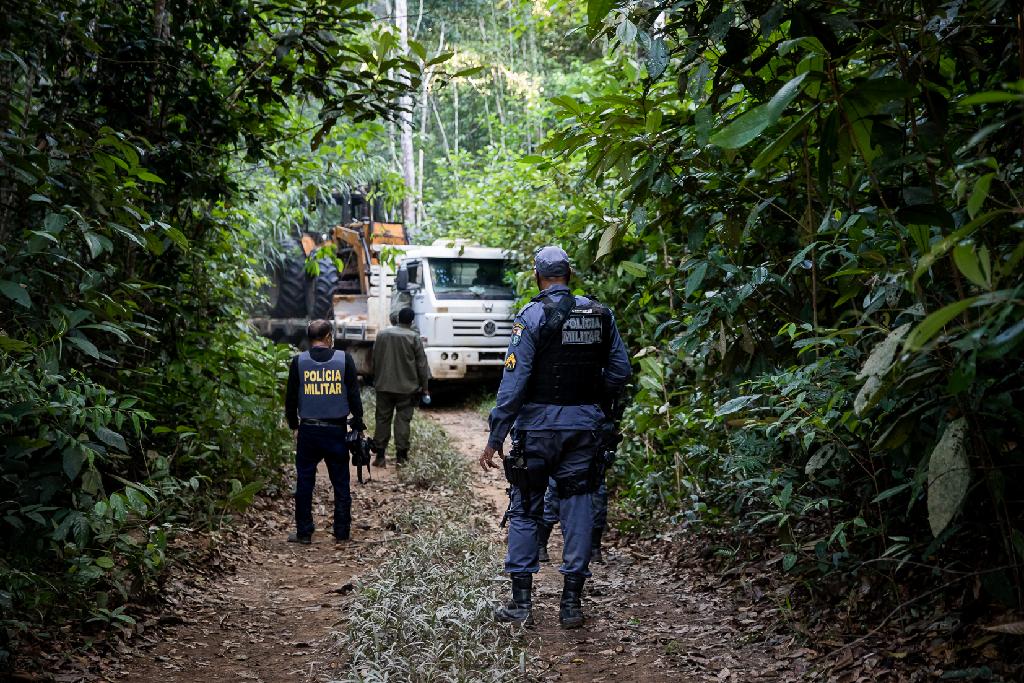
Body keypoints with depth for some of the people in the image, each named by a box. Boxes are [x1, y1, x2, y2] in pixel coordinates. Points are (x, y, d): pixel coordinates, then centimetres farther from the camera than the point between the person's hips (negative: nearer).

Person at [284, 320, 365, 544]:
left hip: (308, 431, 0)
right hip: (336, 431, 0)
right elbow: (354, 395, -2)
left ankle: (304, 533, 11)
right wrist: (358, 424, 7)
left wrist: (294, 426, 15)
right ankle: (342, 533, 13)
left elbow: (290, 398, 3)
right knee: (341, 483, 9)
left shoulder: (299, 361, -1)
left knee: (304, 482, 8)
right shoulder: (344, 359, -4)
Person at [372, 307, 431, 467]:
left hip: (383, 386, 3)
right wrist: (424, 386, 3)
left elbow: (375, 359, 10)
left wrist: (376, 380, 22)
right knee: (403, 420, 3)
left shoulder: (382, 334, 3)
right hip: (407, 387, -3)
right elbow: (421, 364, -6)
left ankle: (380, 455, 7)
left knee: (382, 419, 7)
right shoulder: (414, 337, -8)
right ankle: (401, 455, 4)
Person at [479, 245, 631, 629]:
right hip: (585, 427, 4)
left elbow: (513, 382, -14)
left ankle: (521, 603, 10)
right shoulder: (600, 315, 4)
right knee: (578, 511, 9)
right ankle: (572, 604, 11)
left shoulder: (532, 317, -10)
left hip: (538, 427, -3)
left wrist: (495, 438, -11)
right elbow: (620, 370, 7)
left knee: (524, 512, 8)